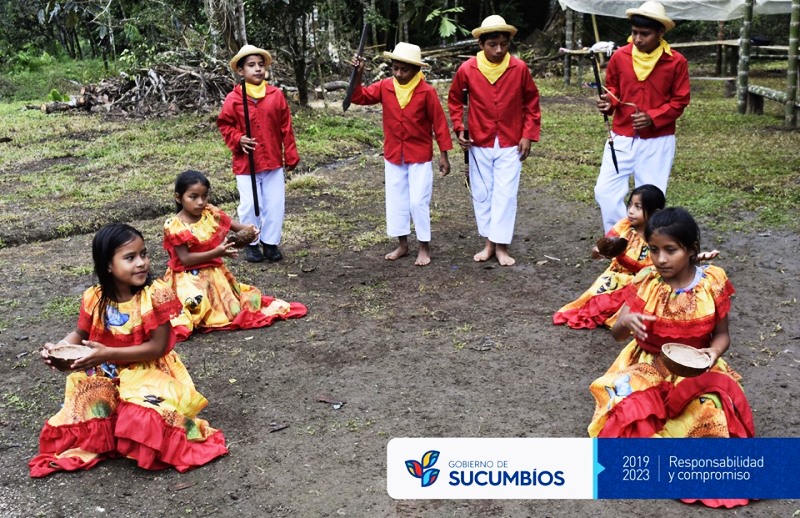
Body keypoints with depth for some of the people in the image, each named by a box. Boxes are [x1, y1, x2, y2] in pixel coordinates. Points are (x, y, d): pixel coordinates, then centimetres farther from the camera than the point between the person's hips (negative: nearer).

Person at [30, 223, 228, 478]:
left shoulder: (156, 294, -18)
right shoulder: (95, 299, -8)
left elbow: (158, 347, -19)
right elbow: (80, 334, 10)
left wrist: (108, 354, -27)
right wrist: (58, 348, -13)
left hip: (148, 372, -4)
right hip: (104, 375, 4)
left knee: (144, 417, -29)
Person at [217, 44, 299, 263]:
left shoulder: (276, 95, -1)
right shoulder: (234, 99, -6)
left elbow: (286, 128, 3)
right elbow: (225, 124, 4)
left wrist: (290, 156, 3)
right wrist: (238, 139, -15)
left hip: (273, 161, 2)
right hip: (246, 163, -2)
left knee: (275, 204, 7)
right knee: (250, 205, 3)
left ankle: (270, 242, 23)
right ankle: (251, 243, 22)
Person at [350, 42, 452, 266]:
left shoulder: (427, 92, -14)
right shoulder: (385, 87, -3)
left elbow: (439, 123, -9)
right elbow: (359, 97, -1)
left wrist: (443, 155, -8)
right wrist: (358, 74, -18)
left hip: (420, 156, -4)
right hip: (393, 155, 4)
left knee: (418, 202, -2)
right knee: (396, 200, 11)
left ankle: (424, 247, 13)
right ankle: (402, 244, 26)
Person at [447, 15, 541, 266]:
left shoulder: (519, 68, -8)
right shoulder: (467, 69, -8)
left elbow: (531, 102, 3)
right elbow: (455, 99, 9)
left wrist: (529, 134, -3)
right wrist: (459, 128, -2)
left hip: (510, 144, -1)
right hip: (479, 144, 1)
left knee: (505, 194, -3)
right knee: (481, 194, 8)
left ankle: (502, 246, 6)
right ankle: (489, 242, 22)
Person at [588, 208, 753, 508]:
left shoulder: (712, 283, -10)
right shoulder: (646, 281, -9)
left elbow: (722, 334, 2)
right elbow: (616, 333, -10)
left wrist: (713, 352, -23)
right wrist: (627, 323, -35)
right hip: (648, 366, 0)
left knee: (711, 411, -27)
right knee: (631, 406, -29)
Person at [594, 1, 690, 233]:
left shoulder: (676, 62, -8)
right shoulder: (620, 56, -3)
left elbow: (680, 101, -2)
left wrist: (653, 117, -18)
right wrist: (608, 102, -11)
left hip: (658, 140, -2)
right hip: (622, 137, 2)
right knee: (605, 191, -5)